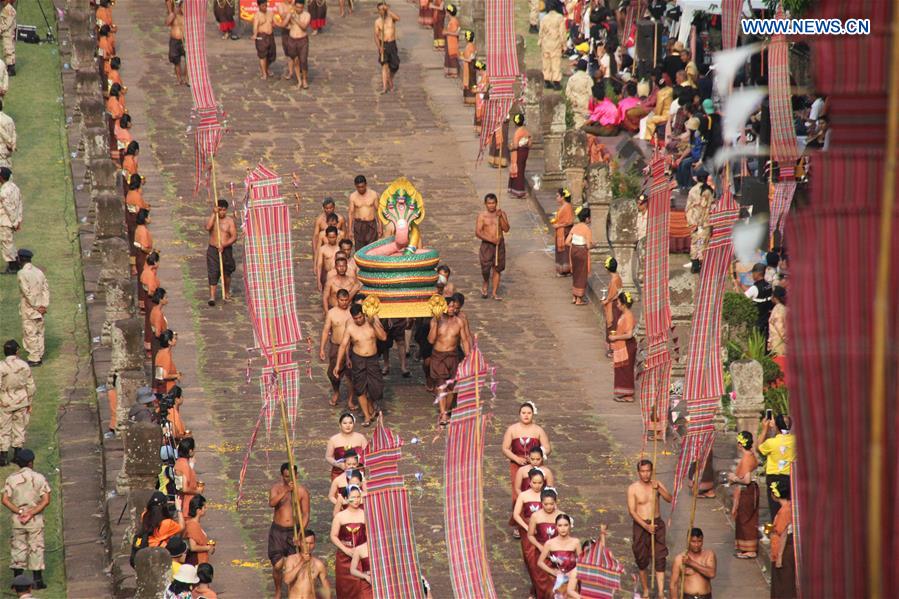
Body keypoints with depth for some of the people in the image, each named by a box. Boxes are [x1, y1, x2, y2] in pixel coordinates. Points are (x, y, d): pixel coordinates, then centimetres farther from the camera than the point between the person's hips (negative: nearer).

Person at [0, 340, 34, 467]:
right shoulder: (24, 365, -9)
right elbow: (31, 386, -3)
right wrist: (30, 403, 9)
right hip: (21, 402, 2)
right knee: (19, 427, 15)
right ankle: (17, 455, 20)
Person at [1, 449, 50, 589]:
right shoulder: (39, 478, -4)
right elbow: (46, 500, -10)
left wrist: (19, 512, -10)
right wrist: (31, 513, -13)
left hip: (17, 520, 1)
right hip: (36, 520, -1)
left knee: (17, 548, 9)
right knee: (36, 548, 6)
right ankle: (37, 580, 5)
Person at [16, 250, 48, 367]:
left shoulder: (21, 273, -17)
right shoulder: (38, 271, 5)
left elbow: (27, 292, -21)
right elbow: (46, 288, 2)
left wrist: (36, 307, -14)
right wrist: (44, 305, -2)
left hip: (29, 309, -7)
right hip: (40, 308, 7)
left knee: (30, 333, 2)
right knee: (39, 332, 16)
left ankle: (34, 358, 5)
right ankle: (39, 356, 24)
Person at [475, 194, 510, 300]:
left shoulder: (501, 214, 3)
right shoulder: (482, 216, -4)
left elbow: (506, 229, -6)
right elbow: (478, 232, -10)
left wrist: (500, 217, -17)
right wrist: (491, 239, -19)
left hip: (499, 244, 2)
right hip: (486, 244, -2)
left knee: (497, 268, 4)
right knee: (485, 268, -7)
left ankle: (494, 292, 12)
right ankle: (485, 285, 24)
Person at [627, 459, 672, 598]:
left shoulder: (657, 484, -1)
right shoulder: (633, 488, -9)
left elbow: (669, 499, -14)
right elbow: (632, 511, -12)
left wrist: (659, 489, -29)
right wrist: (646, 526, -20)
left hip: (657, 524, 1)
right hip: (640, 525, -1)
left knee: (660, 559, -4)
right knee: (641, 559, 8)